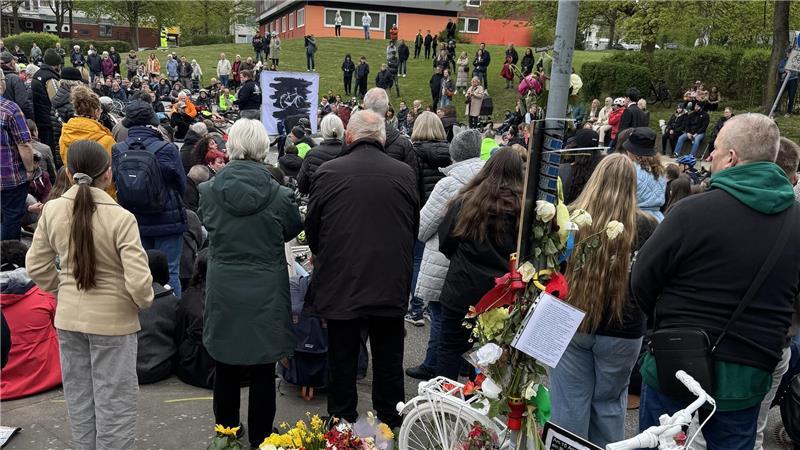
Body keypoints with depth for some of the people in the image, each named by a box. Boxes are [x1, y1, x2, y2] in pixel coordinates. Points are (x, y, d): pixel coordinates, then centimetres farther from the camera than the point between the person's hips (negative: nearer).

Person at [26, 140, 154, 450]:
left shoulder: (52, 210, -8)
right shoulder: (120, 218, -21)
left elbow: (36, 266, 3)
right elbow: (138, 282, -23)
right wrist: (145, 302, -2)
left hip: (68, 316, 5)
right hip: (113, 318, -5)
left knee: (78, 395, 22)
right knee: (114, 399, 12)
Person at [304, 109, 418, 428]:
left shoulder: (328, 172, -9)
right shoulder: (405, 174, -5)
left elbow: (311, 227, 0)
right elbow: (414, 227, 6)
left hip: (341, 282, -1)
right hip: (391, 283, 2)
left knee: (342, 356, 14)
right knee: (388, 358, 17)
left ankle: (342, 421, 29)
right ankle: (390, 419, 31)